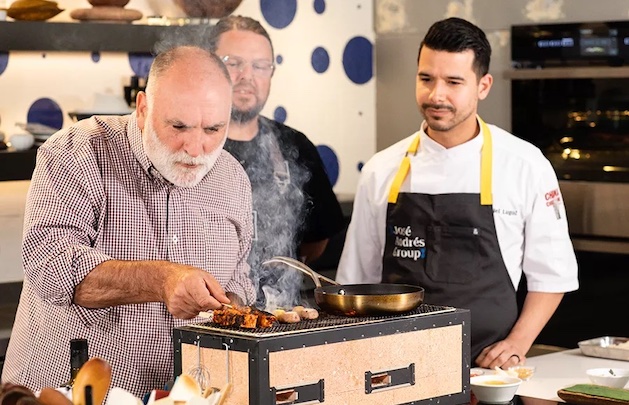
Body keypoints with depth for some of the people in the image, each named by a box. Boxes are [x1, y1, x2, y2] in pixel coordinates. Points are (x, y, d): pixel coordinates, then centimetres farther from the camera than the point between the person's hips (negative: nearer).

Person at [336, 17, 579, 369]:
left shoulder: (525, 166, 0)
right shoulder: (381, 171, 5)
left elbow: (552, 273, 7)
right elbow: (358, 280, 12)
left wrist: (518, 344, -4)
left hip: (486, 364, -1)